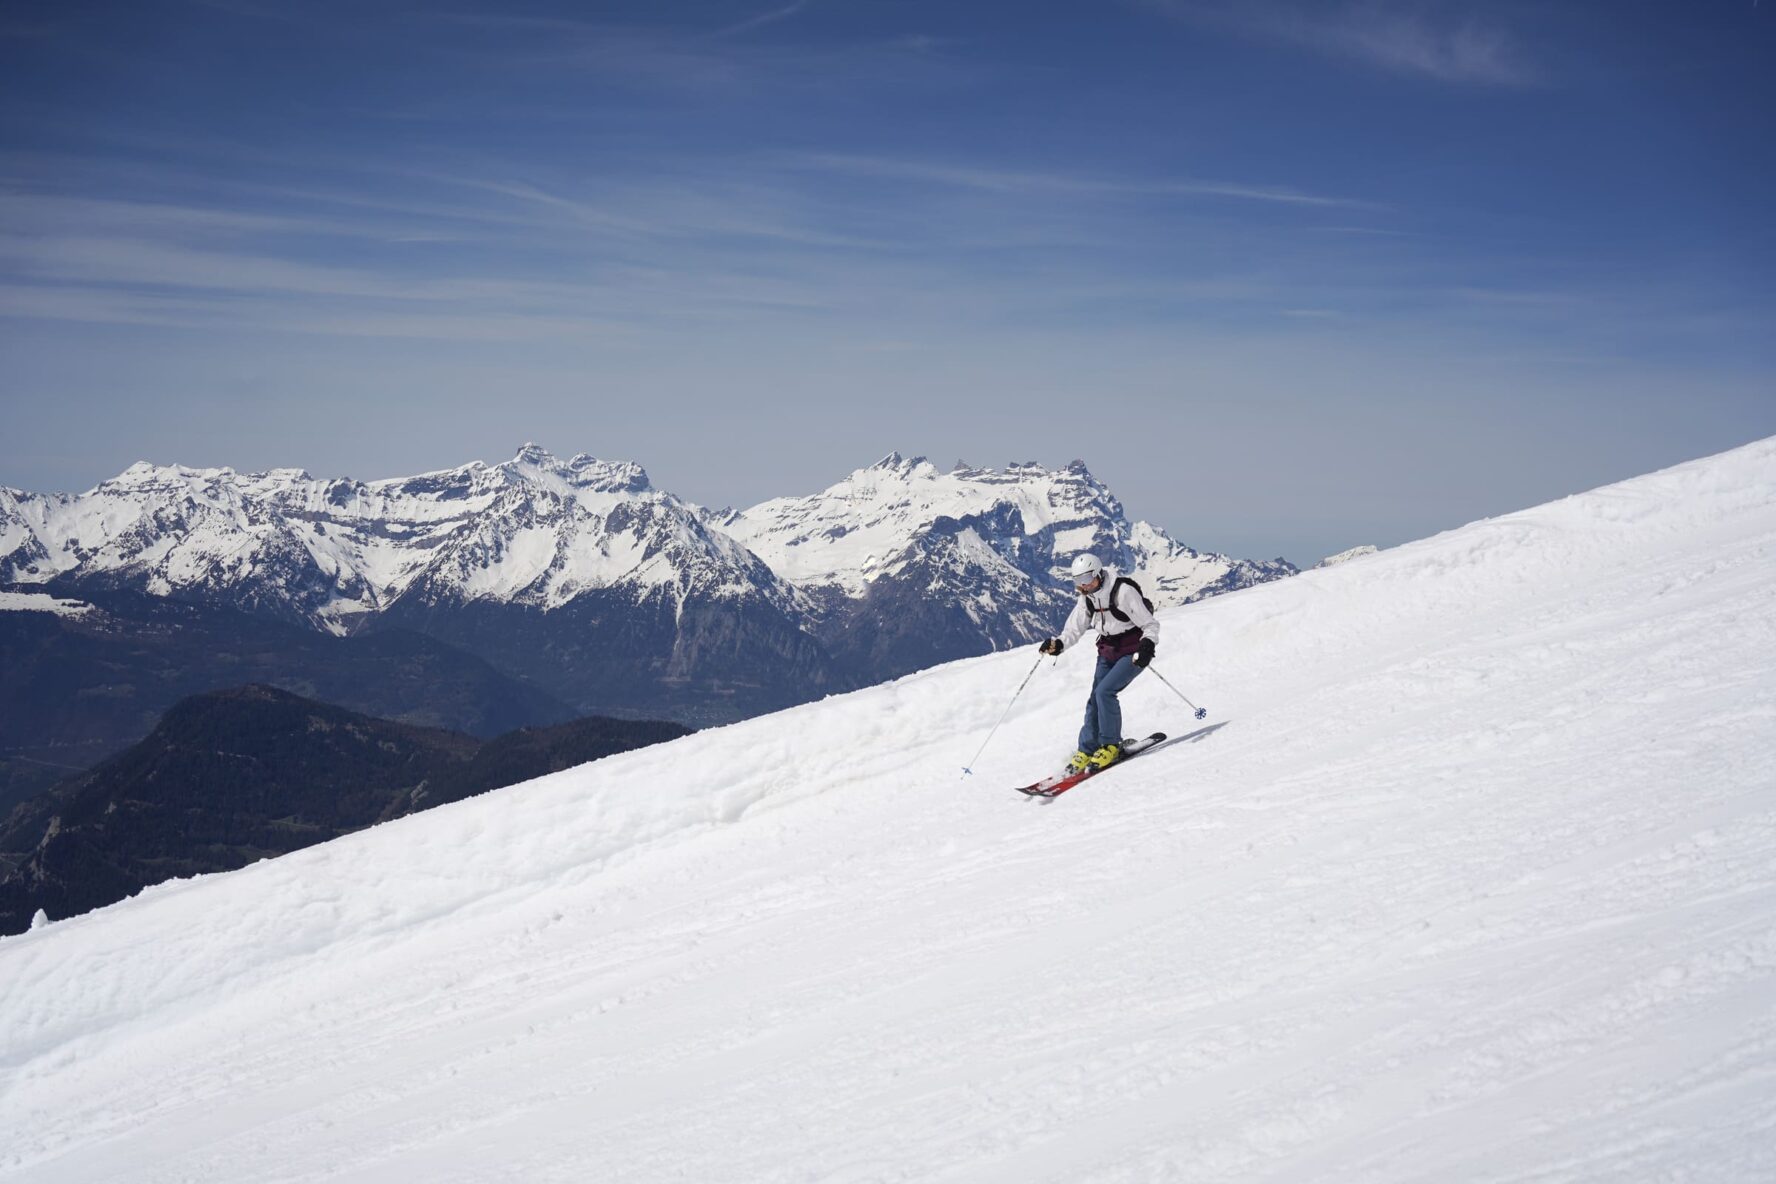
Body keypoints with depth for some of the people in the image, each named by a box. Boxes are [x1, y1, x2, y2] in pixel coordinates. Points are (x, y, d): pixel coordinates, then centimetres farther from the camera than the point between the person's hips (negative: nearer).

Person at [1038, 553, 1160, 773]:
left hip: (1133, 652, -7)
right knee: (1095, 700, -2)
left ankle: (1111, 745, -7)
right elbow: (1074, 629, 8)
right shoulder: (1087, 598, 0)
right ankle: (1086, 751, 6)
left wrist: (1147, 644, -34)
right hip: (1108, 653, 7)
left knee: (1104, 691, -21)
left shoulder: (1123, 592, -21)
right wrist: (1058, 644, -12)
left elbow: (1150, 624, -16)